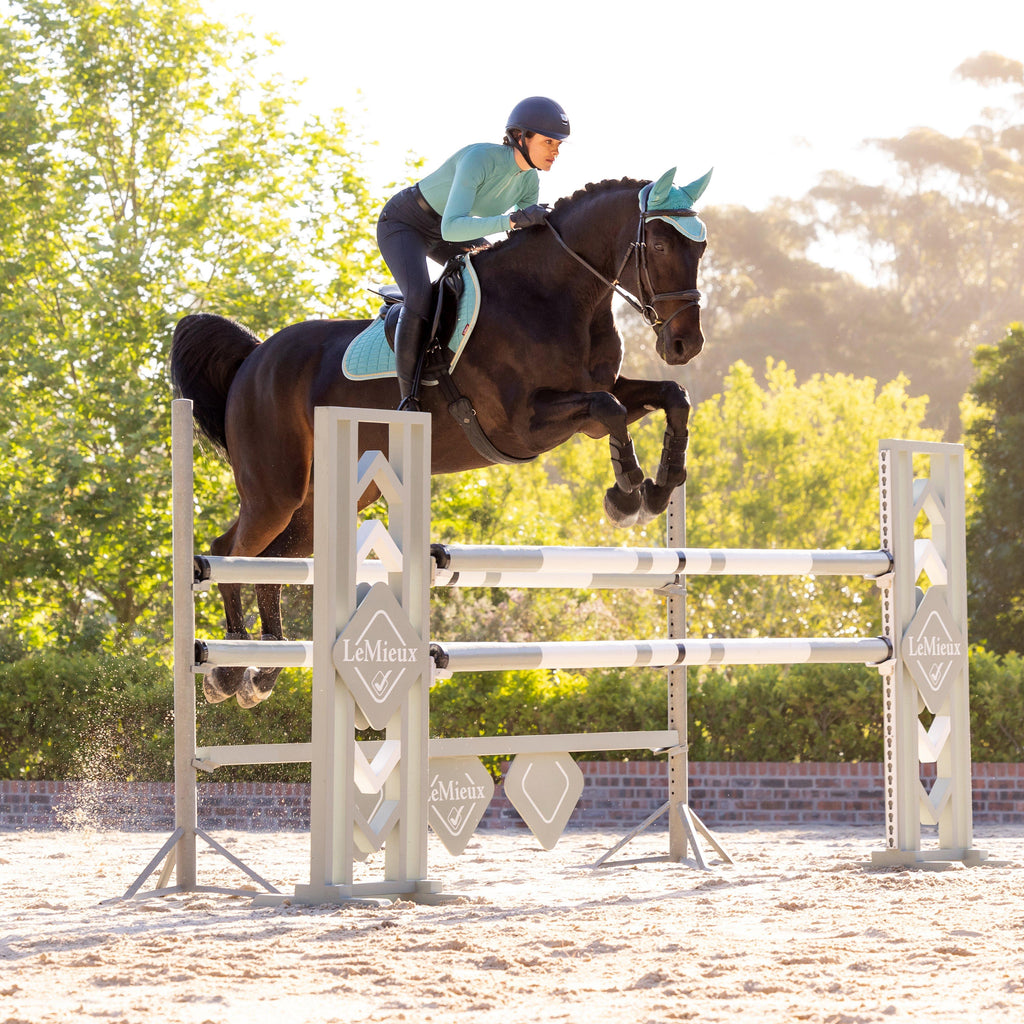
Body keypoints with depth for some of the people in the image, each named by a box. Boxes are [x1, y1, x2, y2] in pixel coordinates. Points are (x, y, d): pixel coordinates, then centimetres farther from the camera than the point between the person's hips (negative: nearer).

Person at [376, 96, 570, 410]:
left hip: (441, 234, 8)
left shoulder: (529, 181, -10)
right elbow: (451, 229, -44)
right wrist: (513, 221, -51)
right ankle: (408, 401, -26)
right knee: (420, 300, -31)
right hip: (403, 225, -8)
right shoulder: (479, 159, -35)